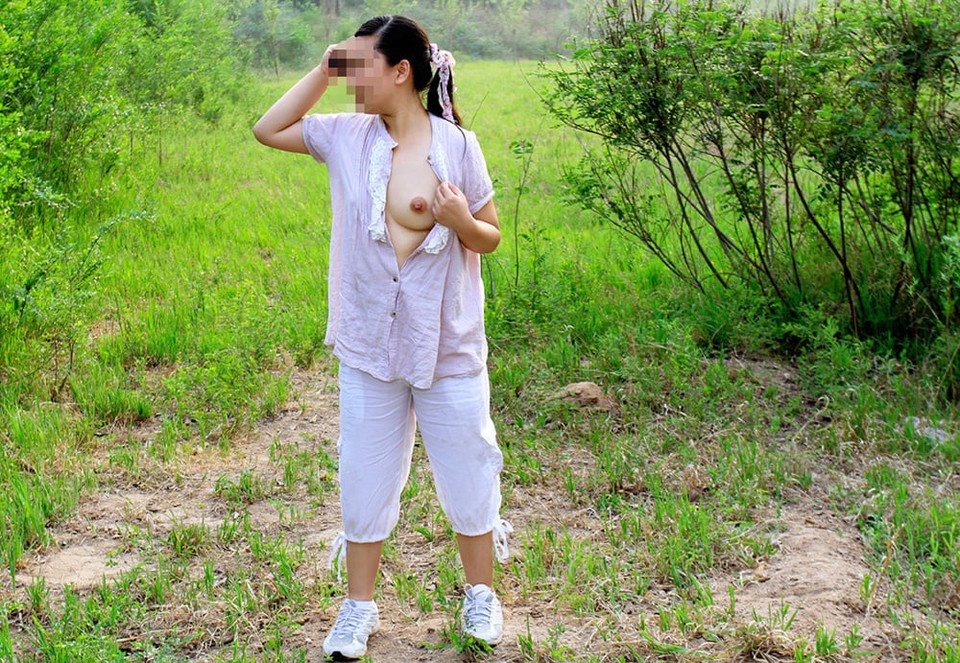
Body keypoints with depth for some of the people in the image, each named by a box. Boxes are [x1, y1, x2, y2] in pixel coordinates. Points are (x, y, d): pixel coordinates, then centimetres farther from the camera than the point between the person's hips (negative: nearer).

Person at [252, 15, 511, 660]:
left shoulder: (458, 147, -8)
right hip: (368, 347, 2)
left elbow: (491, 238, 0)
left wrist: (461, 221, -22)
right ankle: (359, 607, 31)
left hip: (449, 349, -2)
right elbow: (267, 129, 8)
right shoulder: (348, 137, -1)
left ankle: (481, 595, 34)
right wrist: (323, 71, 1)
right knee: (365, 483, 13)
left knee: (468, 477, 12)